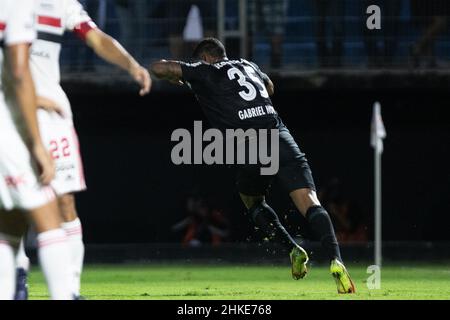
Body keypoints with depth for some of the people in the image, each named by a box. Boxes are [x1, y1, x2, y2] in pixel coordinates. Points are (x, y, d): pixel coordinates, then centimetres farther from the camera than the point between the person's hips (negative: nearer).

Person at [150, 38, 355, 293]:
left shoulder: (204, 72, 15)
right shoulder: (247, 66, 30)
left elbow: (159, 68, 9)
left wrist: (176, 79, 30)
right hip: (280, 136, 3)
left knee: (252, 201, 25)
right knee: (310, 204, -8)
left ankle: (293, 249, 6)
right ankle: (335, 260, -29)